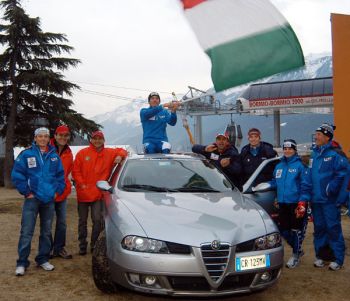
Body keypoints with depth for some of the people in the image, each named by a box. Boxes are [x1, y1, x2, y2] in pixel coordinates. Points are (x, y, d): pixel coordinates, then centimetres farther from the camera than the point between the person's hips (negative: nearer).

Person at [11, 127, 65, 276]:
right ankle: (22, 263, 3)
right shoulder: (26, 154, -4)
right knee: (26, 232, -6)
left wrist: (57, 191, 3)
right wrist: (26, 192, -8)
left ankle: (43, 259, 24)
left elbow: (60, 175, 12)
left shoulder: (54, 156, 7)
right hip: (32, 199, -4)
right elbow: (17, 175, -6)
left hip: (49, 200, 4)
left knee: (46, 231, 12)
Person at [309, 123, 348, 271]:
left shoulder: (335, 154, -12)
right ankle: (320, 255, 25)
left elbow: (342, 173, -20)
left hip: (330, 200, -7)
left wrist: (330, 189, -19)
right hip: (316, 199, 7)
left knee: (333, 229, -1)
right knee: (319, 228, 14)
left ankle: (338, 258, 9)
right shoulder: (314, 154, 12)